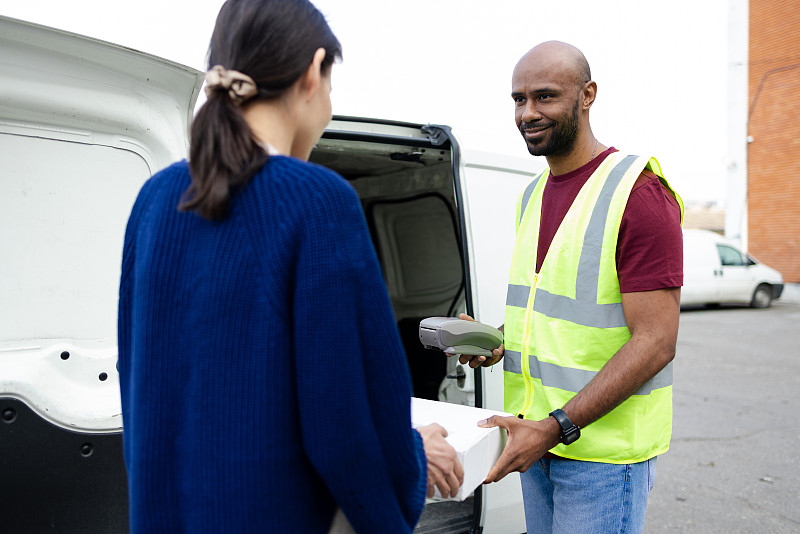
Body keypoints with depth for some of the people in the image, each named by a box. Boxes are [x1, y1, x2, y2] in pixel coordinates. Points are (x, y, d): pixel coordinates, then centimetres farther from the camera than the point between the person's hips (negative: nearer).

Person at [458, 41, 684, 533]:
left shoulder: (638, 192, -16)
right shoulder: (534, 195, 11)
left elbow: (655, 343, -20)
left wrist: (556, 427, -25)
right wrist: (499, 340, 2)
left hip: (605, 446, -7)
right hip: (539, 436, 8)